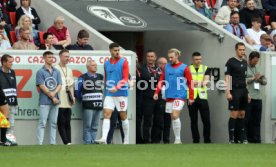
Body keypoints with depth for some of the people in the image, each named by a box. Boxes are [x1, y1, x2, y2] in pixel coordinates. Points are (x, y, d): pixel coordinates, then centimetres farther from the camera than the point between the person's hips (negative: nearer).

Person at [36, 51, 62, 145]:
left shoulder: (56, 72, 14)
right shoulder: (40, 72, -2)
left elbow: (59, 85, 8)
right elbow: (42, 87, -8)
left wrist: (54, 93, -11)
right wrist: (52, 97, -8)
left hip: (55, 102, 5)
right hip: (44, 102, -5)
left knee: (53, 123, 7)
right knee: (42, 123, -8)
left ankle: (52, 143, 11)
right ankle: (40, 143, -10)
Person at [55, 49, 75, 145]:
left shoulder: (69, 70, 19)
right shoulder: (56, 69, -5)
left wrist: (72, 96, 14)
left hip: (68, 101, 7)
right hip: (59, 101, -7)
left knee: (67, 123, 6)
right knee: (61, 122, -7)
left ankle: (69, 142, 5)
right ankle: (66, 142, -11)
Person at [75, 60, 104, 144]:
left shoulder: (100, 77, 14)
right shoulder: (83, 78, 1)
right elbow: (77, 90, 5)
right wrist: (81, 99, 7)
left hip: (98, 105, 5)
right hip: (88, 105, -5)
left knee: (95, 127, 6)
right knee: (87, 126, -7)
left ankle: (92, 142, 10)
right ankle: (87, 143, -6)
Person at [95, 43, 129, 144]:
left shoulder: (123, 62, -3)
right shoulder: (106, 64, 11)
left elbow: (125, 78, -11)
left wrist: (117, 87, -24)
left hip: (121, 93, -4)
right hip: (109, 94, 4)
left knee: (123, 116, 5)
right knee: (106, 114, -11)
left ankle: (126, 140, 15)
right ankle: (104, 139, -21)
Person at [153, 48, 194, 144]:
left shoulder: (184, 68, -4)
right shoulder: (166, 67, 9)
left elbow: (190, 83, -4)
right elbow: (161, 81, 10)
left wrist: (191, 97, -6)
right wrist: (156, 92, 0)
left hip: (179, 96, -5)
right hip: (169, 96, 5)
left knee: (175, 116, -15)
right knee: (172, 117, 7)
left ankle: (178, 139, -6)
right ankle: (177, 140, 15)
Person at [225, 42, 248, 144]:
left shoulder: (245, 63, 15)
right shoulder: (231, 62, -5)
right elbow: (227, 78, -8)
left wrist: (248, 93, 14)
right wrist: (228, 92, -15)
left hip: (244, 91, 6)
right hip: (235, 91, -6)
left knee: (242, 115, 7)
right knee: (234, 115, -8)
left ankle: (242, 138, 11)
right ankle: (231, 139, -6)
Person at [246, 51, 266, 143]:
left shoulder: (257, 68, 20)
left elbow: (265, 82, 21)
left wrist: (261, 79, 0)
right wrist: (253, 78, -11)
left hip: (258, 98, 6)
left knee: (256, 121, 6)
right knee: (247, 120, -4)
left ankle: (256, 141, 7)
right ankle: (247, 139, -1)